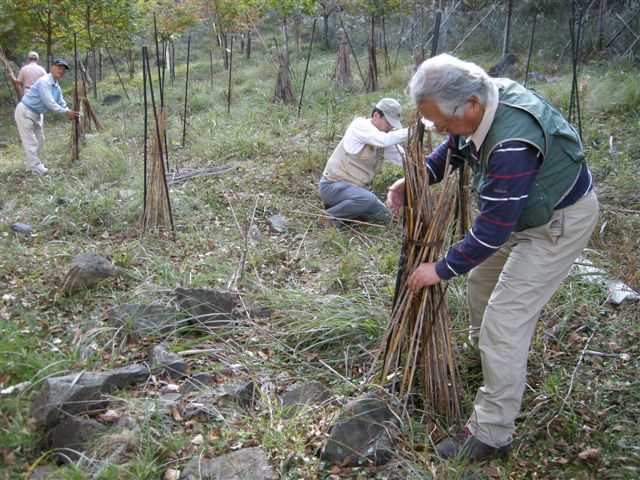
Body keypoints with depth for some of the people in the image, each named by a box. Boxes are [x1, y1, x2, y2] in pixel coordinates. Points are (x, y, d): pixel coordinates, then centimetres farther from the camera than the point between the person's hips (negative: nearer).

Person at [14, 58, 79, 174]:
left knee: (40, 140, 15)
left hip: (36, 114, 10)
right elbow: (49, 102, -28)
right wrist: (65, 112, -26)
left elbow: (61, 103, 9)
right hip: (25, 112, -10)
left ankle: (34, 165, 25)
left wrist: (70, 114, -9)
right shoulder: (44, 82, -23)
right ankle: (35, 168, -3)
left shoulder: (57, 87, 8)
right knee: (30, 141, -6)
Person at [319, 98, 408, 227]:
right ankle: (330, 216, -11)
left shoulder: (383, 138, 7)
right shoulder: (360, 125, -15)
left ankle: (338, 207, 13)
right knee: (368, 199, -33)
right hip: (332, 185, -9)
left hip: (353, 187, 9)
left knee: (384, 215, 8)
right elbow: (384, 140, -32)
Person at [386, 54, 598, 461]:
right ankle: (481, 353, 51)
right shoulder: (483, 101, -11)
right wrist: (412, 181, -6)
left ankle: (492, 434, -1)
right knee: (483, 277, 24)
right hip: (525, 209, 10)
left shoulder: (512, 144, -39)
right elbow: (453, 150, 8)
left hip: (562, 222, -9)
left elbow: (493, 229, -33)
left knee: (505, 321, -11)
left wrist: (441, 270, -22)